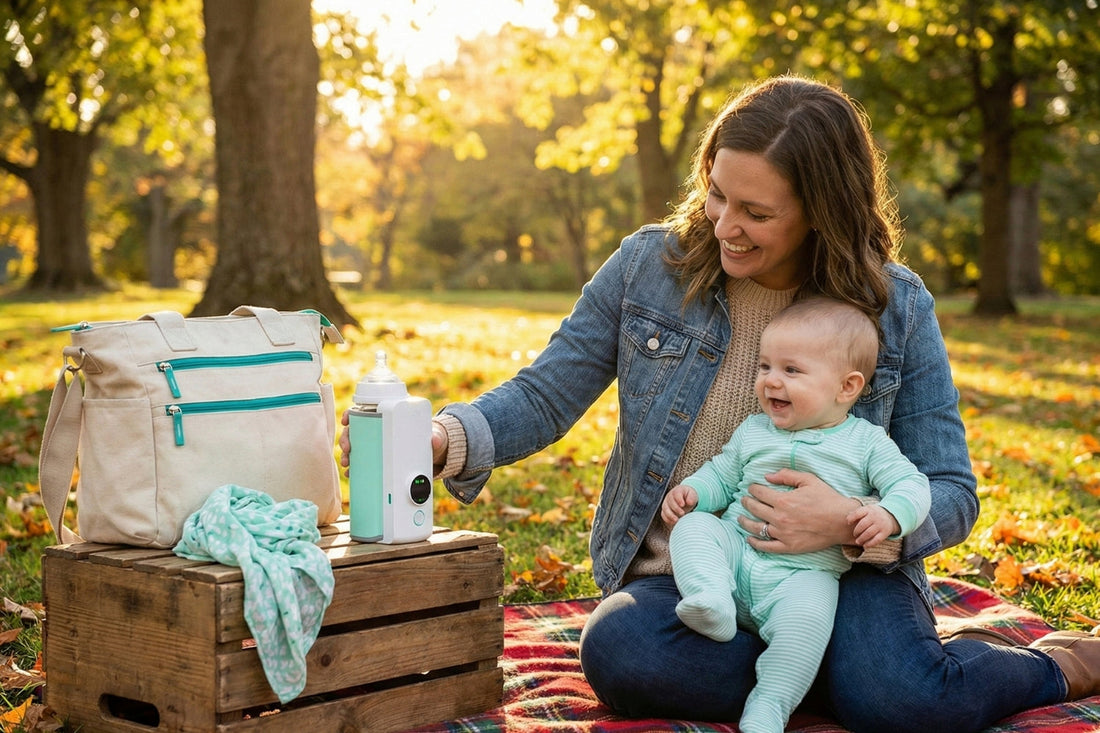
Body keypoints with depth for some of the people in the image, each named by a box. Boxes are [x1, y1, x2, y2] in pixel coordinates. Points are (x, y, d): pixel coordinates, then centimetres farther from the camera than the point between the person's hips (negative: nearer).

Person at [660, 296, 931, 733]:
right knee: (693, 527, -20)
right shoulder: (753, 431, 16)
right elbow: (722, 474, 23)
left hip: (805, 571, -4)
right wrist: (692, 491, 1)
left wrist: (888, 515, -23)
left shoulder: (866, 442, 5)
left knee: (808, 613, -34)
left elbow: (912, 485, -1)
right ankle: (711, 600, -40)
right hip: (735, 552, 4)